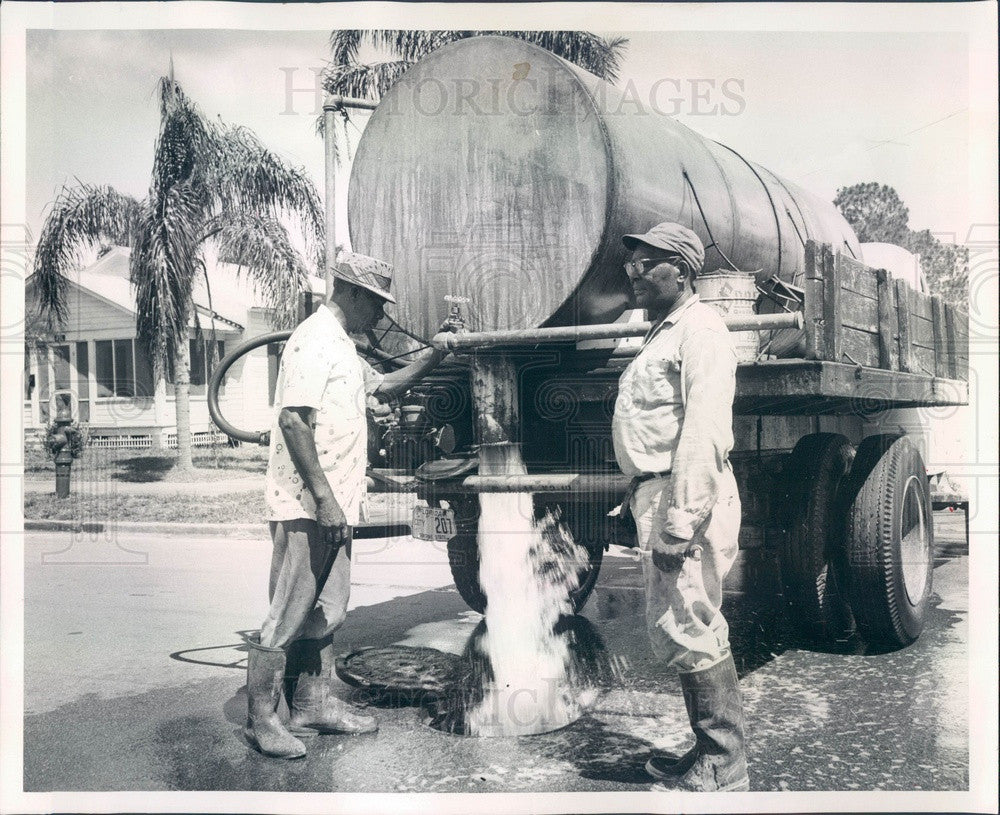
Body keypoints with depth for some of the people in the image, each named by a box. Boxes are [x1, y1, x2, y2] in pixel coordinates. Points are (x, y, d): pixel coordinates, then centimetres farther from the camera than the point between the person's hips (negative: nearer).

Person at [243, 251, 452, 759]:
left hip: (332, 506, 10)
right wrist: (324, 498, -24)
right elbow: (292, 420, -22)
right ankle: (260, 718, 8)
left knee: (326, 610, 15)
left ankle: (313, 706, 26)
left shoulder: (342, 346, 19)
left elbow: (383, 386, 33)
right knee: (288, 615, -3)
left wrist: (435, 356, 20)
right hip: (306, 506, -10)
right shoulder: (313, 341, -13)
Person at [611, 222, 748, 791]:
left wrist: (679, 522, -26)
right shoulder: (663, 332, 22)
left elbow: (704, 431, -21)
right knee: (674, 631, 14)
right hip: (658, 491, 10)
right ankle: (713, 754, 25)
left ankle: (724, 771, 5)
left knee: (688, 631, -6)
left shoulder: (700, 328, -11)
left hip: (686, 497, -10)